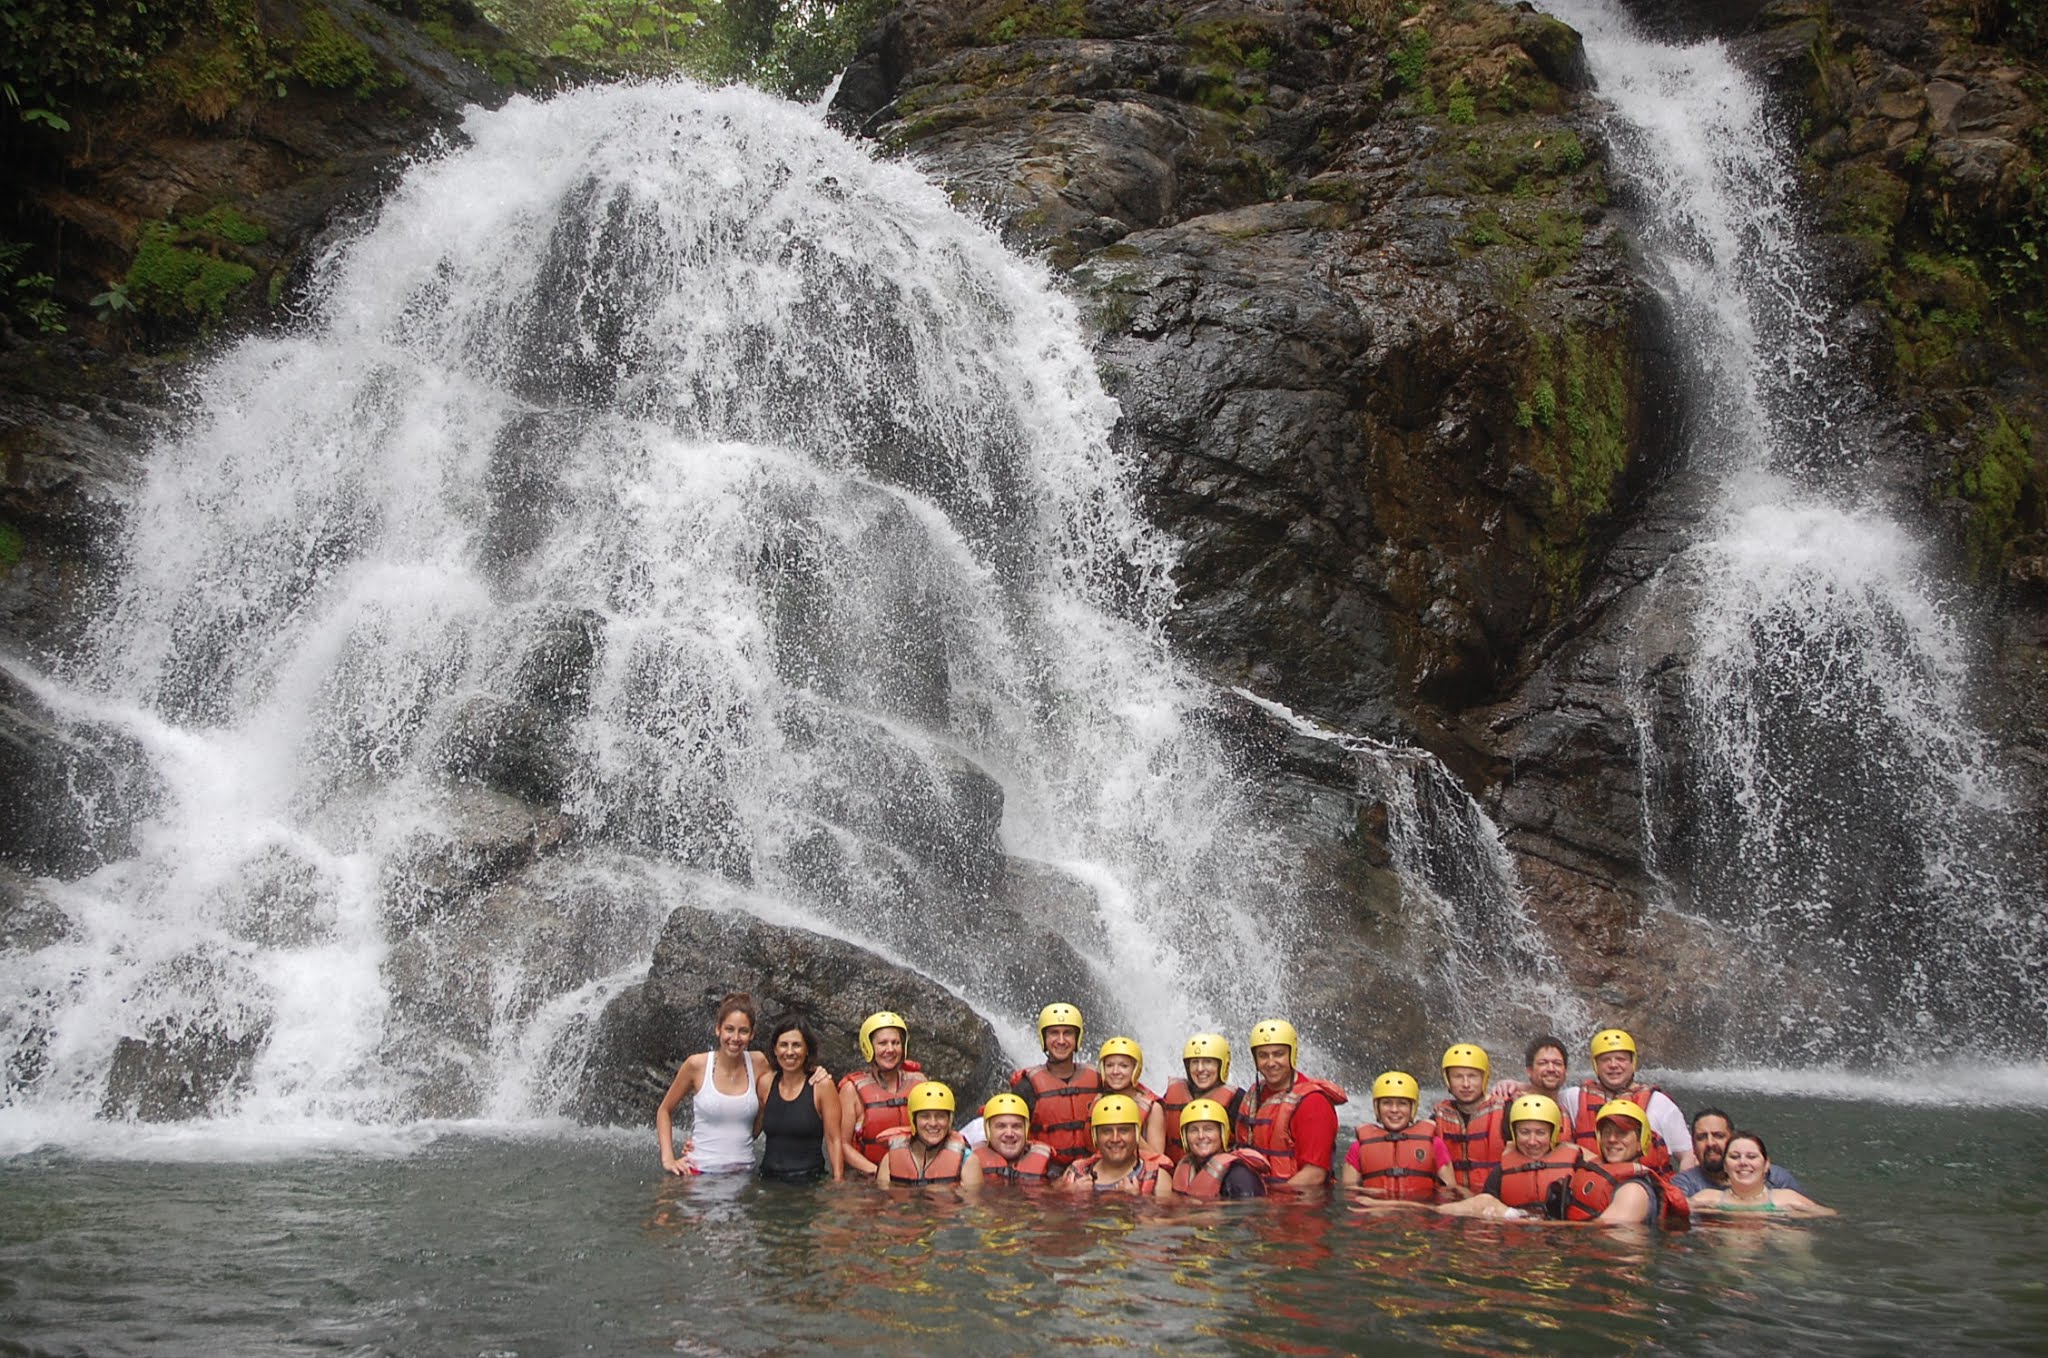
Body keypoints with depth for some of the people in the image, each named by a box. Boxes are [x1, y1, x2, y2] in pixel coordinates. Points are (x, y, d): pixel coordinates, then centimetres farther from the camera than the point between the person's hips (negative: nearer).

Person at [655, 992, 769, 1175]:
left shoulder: (758, 1064, -2)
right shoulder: (697, 1065, -6)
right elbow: (664, 1111, 5)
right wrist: (668, 1158, -2)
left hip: (743, 1173, 2)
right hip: (700, 1171, -2)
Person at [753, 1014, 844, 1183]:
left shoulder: (822, 1085, -3)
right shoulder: (766, 1082, 8)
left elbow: (834, 1140, -3)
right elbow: (751, 1132, 17)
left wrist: (838, 1182, -10)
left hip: (809, 1181, -3)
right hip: (768, 1178, 3)